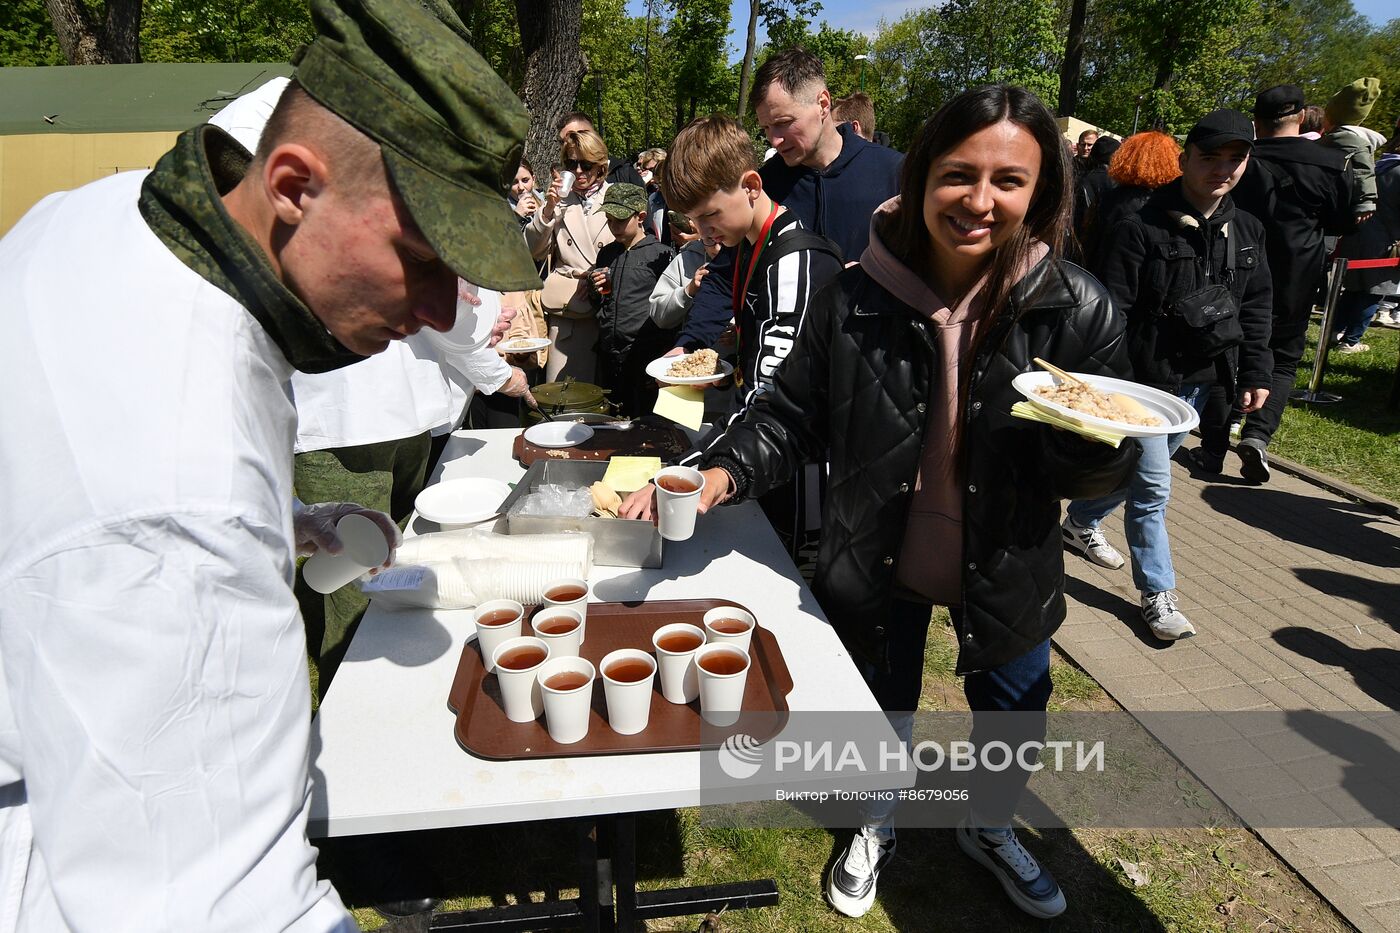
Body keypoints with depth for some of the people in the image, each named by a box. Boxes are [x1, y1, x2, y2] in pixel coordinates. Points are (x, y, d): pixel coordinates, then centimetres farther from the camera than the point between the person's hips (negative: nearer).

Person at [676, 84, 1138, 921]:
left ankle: (991, 828, 59)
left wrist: (1094, 440, -33)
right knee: (882, 704, 23)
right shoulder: (854, 303, -19)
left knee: (1014, 705, 24)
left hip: (1009, 567, 1)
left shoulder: (1077, 309, -18)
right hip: (879, 561, 0)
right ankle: (879, 828, 57)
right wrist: (724, 474, -25)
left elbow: (1100, 473, -10)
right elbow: (793, 418, -8)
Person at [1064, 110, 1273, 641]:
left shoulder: (1246, 232, 6)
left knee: (1137, 470, 20)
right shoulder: (1141, 230, -14)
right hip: (1144, 379, -7)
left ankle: (1081, 524, 44)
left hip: (1198, 379, 7)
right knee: (1152, 487, -4)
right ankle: (1157, 594, 9)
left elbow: (1255, 308, 13)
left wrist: (1256, 373, 7)